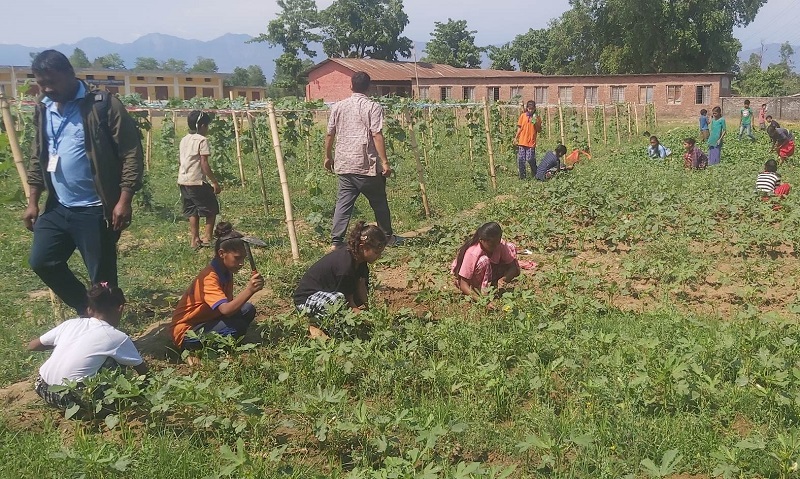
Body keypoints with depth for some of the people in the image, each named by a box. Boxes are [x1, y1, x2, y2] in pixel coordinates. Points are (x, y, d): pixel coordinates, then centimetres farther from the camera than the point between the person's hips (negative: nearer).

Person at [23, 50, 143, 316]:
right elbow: (38, 158, 19)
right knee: (41, 262, 9)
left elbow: (131, 152, -14)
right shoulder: (42, 110, 9)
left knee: (102, 278, 2)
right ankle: (87, 309, 28)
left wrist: (124, 201, -20)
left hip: (95, 210, -7)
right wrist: (33, 201, 14)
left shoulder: (103, 104, -12)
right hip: (57, 207, 7)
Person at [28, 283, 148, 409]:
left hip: (42, 388, 5)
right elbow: (143, 370, 9)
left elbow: (31, 346, 19)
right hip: (68, 399, -5)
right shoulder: (118, 337, -2)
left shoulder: (71, 323, 9)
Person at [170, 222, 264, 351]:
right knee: (238, 325, -27)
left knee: (248, 310, -5)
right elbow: (225, 310, -39)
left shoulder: (226, 272, 2)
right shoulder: (209, 277, -26)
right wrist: (249, 290, -50)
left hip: (206, 320, 9)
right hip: (186, 333, -9)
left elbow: (230, 303, -2)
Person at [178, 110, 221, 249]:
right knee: (211, 208, 5)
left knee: (192, 210, 12)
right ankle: (207, 238, 3)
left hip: (183, 180, 7)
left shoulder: (184, 140, 12)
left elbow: (180, 162, 16)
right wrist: (215, 182, -12)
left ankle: (195, 240, 11)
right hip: (197, 181, -7)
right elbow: (204, 164, -15)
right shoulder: (202, 140, -10)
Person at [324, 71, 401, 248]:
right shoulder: (373, 107, -7)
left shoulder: (338, 106, 7)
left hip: (343, 164, 4)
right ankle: (388, 237, 23)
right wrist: (385, 162, -14)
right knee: (379, 202, 11)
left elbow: (330, 135, 11)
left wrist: (328, 156, 24)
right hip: (367, 165, -4)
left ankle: (336, 240, 3)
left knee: (343, 201, 8)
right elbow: (377, 136, -15)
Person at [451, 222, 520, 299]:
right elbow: (463, 284, -34)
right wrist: (476, 297, -51)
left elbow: (513, 267, -21)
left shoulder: (501, 246, -23)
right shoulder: (472, 253, -36)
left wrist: (504, 279, -42)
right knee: (484, 261, -37)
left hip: (489, 273, 6)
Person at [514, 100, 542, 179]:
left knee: (530, 159, -8)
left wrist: (536, 123, -10)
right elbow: (519, 127, 9)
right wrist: (516, 138, 6)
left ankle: (535, 175, 12)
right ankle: (522, 176, 13)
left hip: (531, 142, -2)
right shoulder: (523, 116, 5)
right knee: (521, 160, 1)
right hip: (522, 141, 2)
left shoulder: (537, 118, 3)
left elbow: (539, 130, 5)